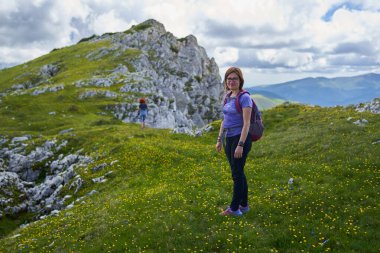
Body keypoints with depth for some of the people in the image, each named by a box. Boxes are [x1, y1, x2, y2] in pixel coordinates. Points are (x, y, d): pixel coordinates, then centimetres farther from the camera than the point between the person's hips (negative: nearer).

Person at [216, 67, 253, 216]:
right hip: (229, 139, 8)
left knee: (237, 173, 1)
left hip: (241, 139, -8)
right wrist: (219, 140, 15)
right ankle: (244, 205, 26)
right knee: (238, 173, 14)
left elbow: (246, 123, -18)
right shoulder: (228, 97, 10)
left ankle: (234, 208, 12)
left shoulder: (245, 98, -13)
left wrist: (240, 145, -22)